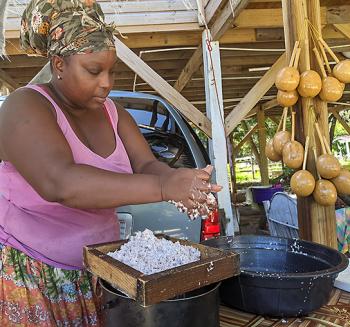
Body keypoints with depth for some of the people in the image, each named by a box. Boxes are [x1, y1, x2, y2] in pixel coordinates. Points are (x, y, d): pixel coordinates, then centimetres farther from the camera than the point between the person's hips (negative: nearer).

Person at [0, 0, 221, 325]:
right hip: (29, 272, -5)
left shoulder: (113, 113, 4)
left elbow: (146, 165, -5)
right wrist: (162, 188, -38)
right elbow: (59, 182, -33)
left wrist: (176, 179, -28)